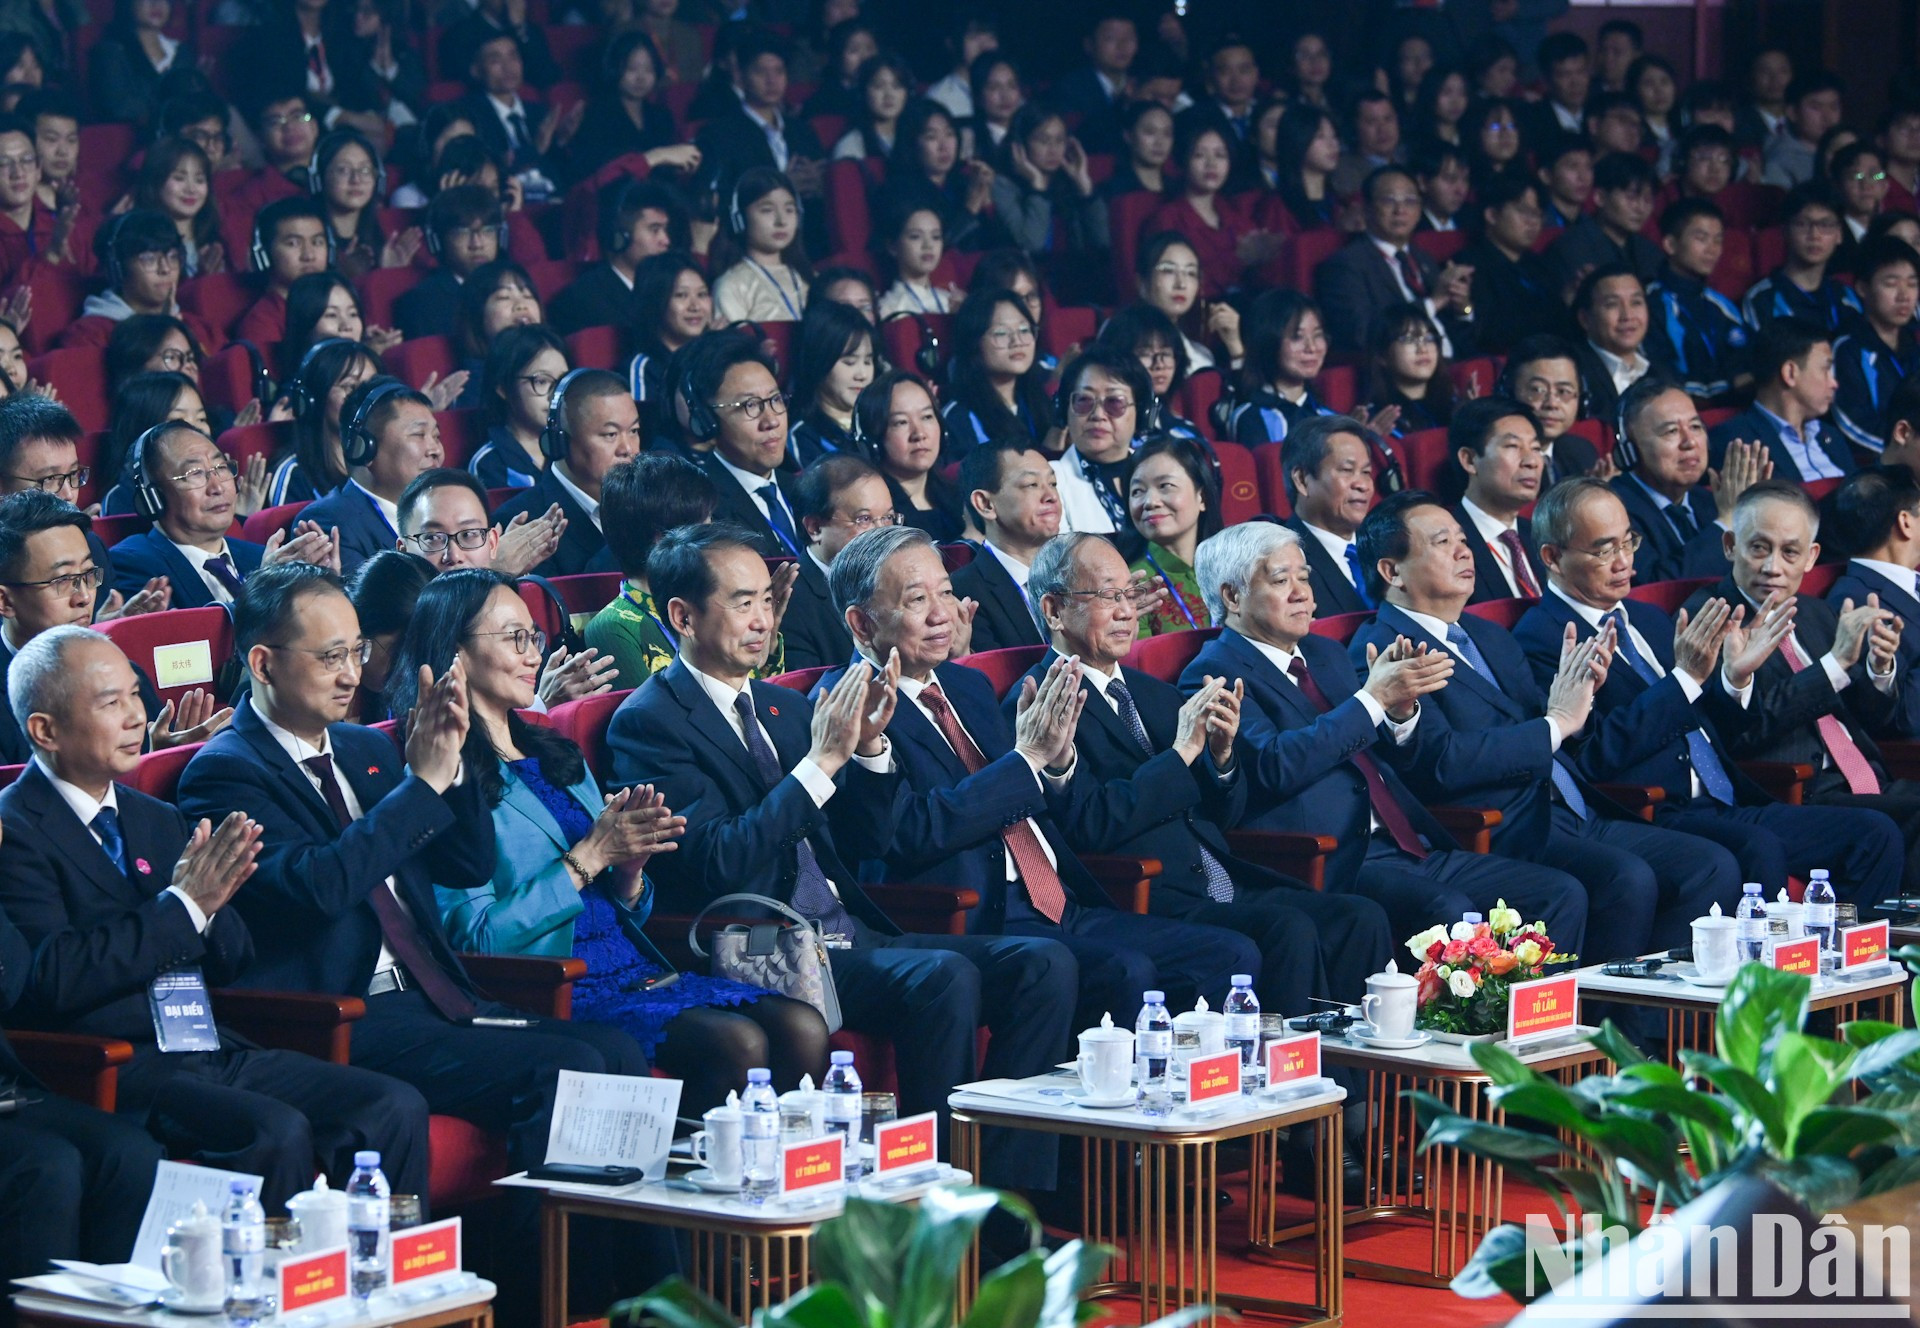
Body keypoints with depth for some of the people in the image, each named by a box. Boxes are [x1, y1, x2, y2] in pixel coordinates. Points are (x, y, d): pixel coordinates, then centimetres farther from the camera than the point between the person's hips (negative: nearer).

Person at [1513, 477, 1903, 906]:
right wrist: (1686, 677, -18)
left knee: (1874, 834, -6)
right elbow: (1597, 757, -16)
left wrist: (1735, 676, 5)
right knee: (1758, 850, -36)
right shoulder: (1540, 638, -5)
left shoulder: (1646, 618, 22)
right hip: (1653, 818, -8)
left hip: (1727, 806, 8)